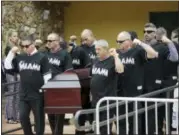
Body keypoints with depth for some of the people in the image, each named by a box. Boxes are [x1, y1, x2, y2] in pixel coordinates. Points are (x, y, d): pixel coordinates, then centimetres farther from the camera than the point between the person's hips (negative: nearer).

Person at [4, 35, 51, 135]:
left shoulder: (42, 57, -4)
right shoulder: (20, 58, 9)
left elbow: (47, 75, -5)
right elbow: (8, 67, 9)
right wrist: (12, 53, 2)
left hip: (38, 95, -4)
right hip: (24, 95, 4)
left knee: (39, 118, 5)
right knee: (23, 117, 2)